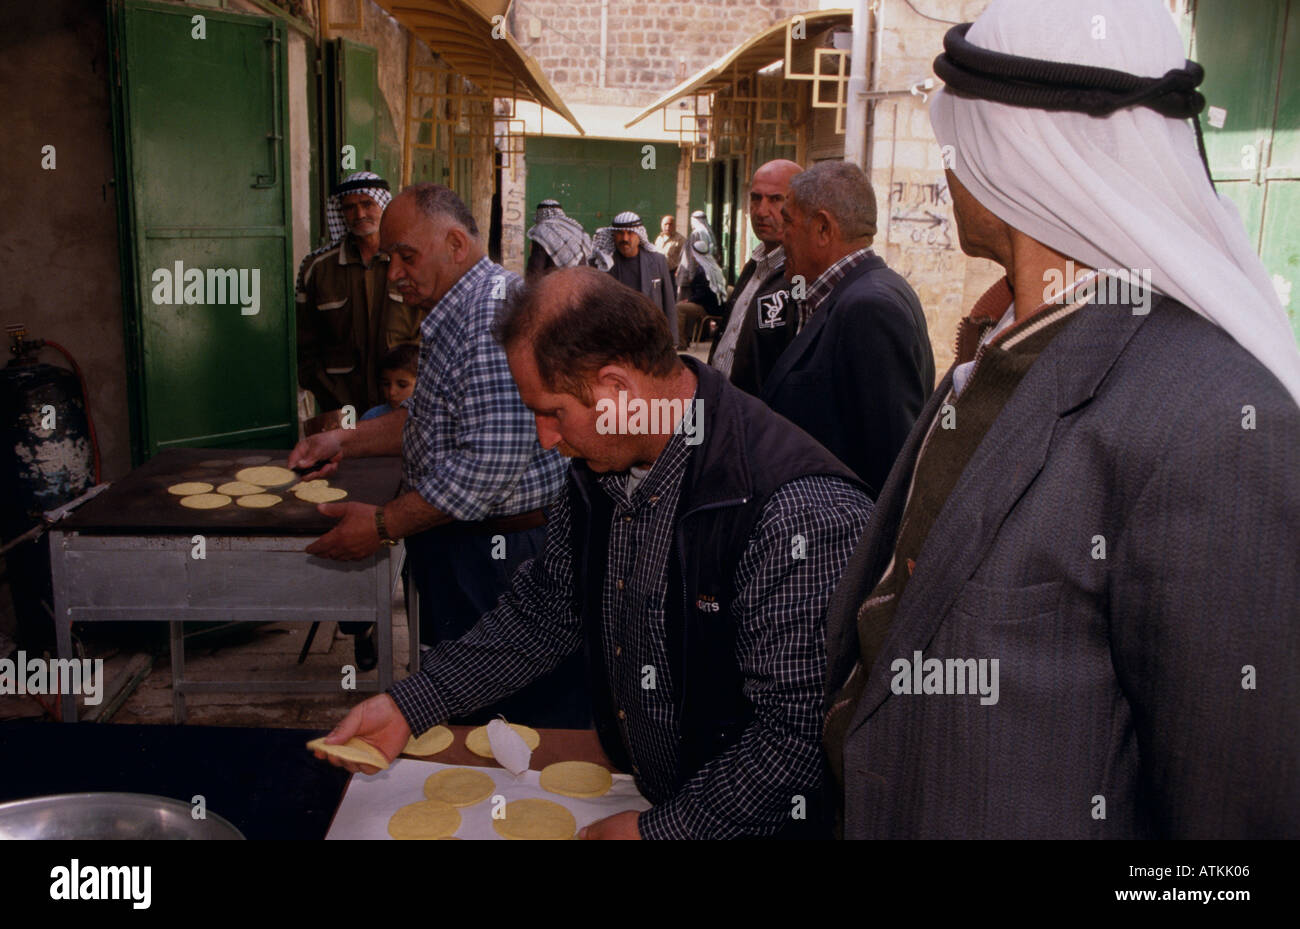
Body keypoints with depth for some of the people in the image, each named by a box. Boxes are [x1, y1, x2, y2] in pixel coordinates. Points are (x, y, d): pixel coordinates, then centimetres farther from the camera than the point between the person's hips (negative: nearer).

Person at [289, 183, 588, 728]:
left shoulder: (496, 314, -22)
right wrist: (346, 442, 12)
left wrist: (384, 526, -20)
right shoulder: (457, 314, 14)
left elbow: (491, 461, -28)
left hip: (502, 556, -11)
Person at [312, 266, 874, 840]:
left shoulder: (799, 513, -28)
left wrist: (661, 831, -18)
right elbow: (547, 610, 10)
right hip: (629, 792, 6)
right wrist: (407, 706, 6)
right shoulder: (600, 466, -1)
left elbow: (798, 734, -24)